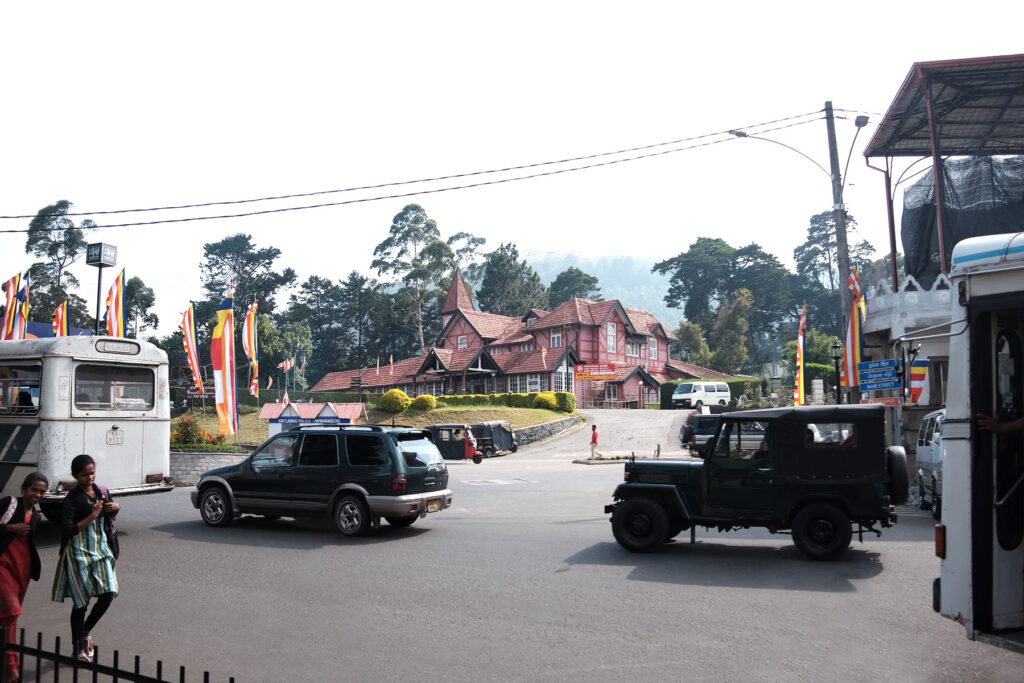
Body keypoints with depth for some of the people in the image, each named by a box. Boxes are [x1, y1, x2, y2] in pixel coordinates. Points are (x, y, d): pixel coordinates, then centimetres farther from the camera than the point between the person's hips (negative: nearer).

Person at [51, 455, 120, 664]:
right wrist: (91, 516, -24)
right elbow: (67, 530, -20)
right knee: (81, 601, 2)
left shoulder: (102, 491, 6)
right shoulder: (72, 499, -12)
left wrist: (115, 509, 0)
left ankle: (86, 631, 21)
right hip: (80, 554, -5)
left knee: (108, 593, -5)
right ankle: (79, 648, 18)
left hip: (102, 550, 5)